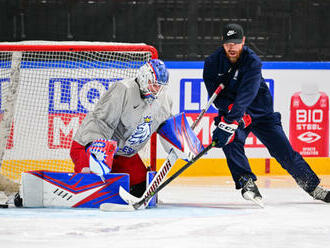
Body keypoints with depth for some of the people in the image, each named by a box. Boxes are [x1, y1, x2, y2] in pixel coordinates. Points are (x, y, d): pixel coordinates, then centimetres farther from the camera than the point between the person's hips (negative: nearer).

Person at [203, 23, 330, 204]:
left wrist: (229, 122, -46)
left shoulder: (252, 61, -23)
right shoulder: (212, 63, -10)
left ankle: (314, 188, 10)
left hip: (260, 112, -2)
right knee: (230, 141, -30)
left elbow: (245, 96, -35)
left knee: (284, 150, -3)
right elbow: (215, 94, -11)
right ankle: (247, 182, -24)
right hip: (231, 111, 2)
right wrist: (229, 109, -30)